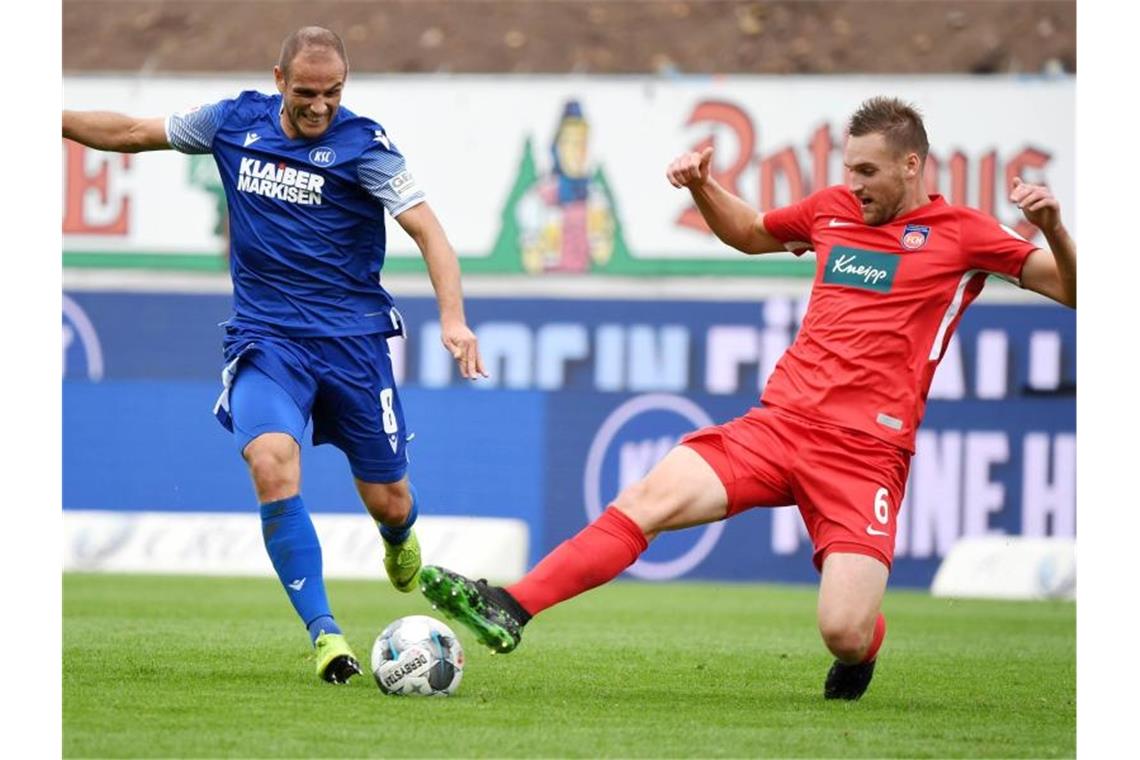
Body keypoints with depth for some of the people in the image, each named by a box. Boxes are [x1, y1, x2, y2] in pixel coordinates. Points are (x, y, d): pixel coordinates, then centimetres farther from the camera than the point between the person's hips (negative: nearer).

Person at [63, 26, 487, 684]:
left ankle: (401, 541, 48)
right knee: (271, 463, -26)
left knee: (387, 500, 6)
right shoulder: (235, 122, 1)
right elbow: (132, 133, 15)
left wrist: (453, 318, -29)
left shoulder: (362, 145, -9)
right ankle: (324, 632, -23)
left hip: (353, 339, -1)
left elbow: (428, 230, -15)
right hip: (266, 339, 1)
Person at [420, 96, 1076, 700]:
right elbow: (749, 233, 36)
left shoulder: (961, 234, 1)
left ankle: (863, 647, 21)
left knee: (845, 635, -17)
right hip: (779, 421, 5)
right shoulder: (832, 209, 16)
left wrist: (1052, 227, -21)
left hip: (867, 451, -5)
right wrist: (703, 187, 18)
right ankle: (509, 610, -21)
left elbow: (1073, 291, -2)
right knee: (652, 498, -17)